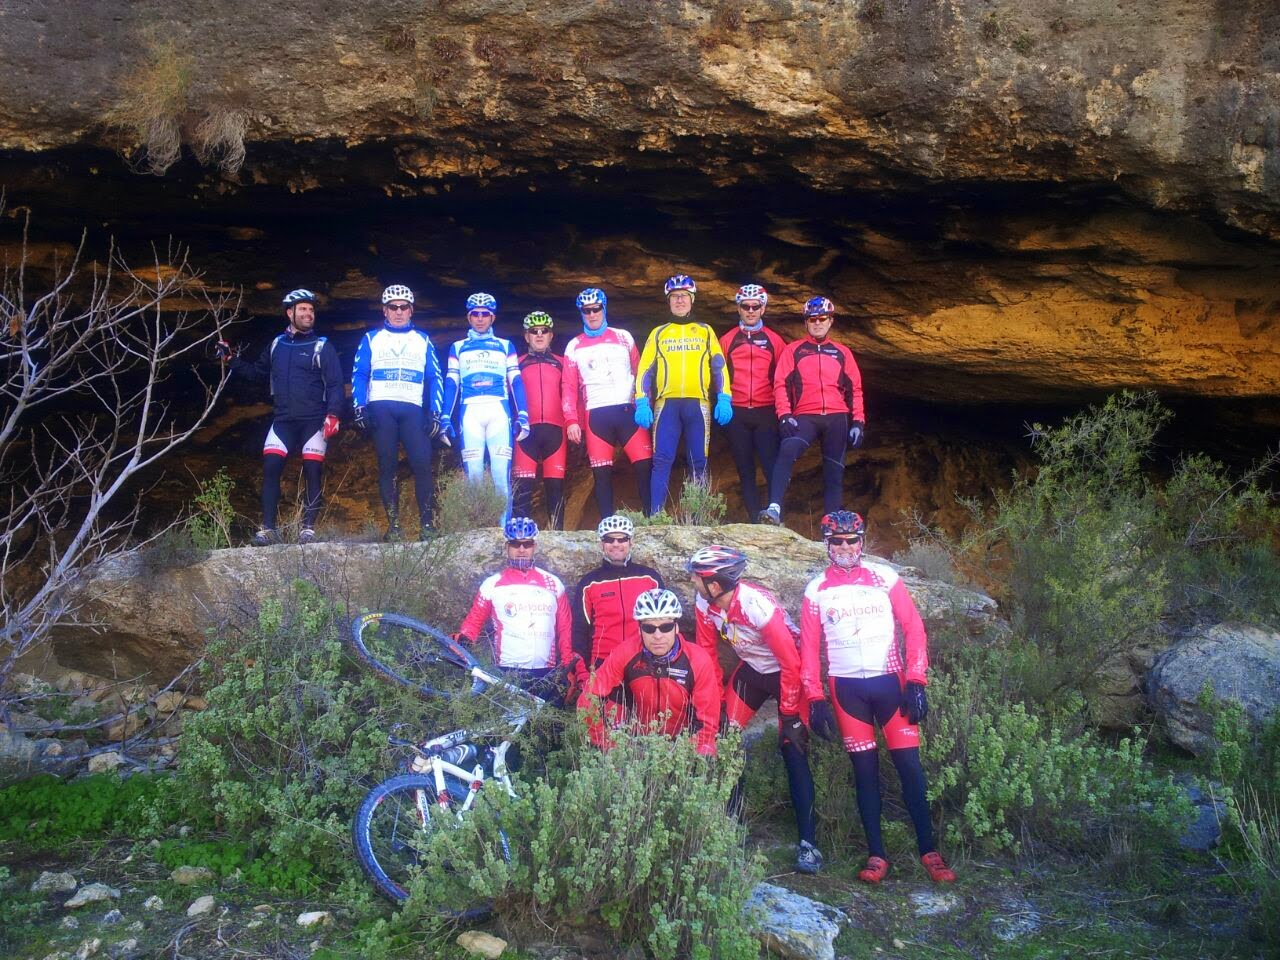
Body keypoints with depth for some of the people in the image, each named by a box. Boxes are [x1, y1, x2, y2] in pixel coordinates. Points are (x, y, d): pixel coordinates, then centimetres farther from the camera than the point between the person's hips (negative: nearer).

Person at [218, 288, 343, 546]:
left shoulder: (322, 347, 1)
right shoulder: (276, 344, 13)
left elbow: (335, 384, -5)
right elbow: (258, 373, 25)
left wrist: (333, 414, -17)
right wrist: (231, 360, 15)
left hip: (314, 421, -3)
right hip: (283, 420, 3)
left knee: (312, 472, -5)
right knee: (270, 468, -8)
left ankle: (308, 528, 2)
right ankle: (268, 529, -4)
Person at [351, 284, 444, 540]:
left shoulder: (423, 341, 17)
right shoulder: (371, 339, 15)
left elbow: (435, 378, 14)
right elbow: (358, 375, 10)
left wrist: (435, 413, 3)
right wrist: (359, 408, -3)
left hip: (413, 410, 0)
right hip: (381, 408, 0)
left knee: (422, 464, -14)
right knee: (387, 466, -3)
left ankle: (426, 523, -10)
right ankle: (393, 525, -1)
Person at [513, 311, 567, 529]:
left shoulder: (561, 363, 17)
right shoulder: (518, 364, 16)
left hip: (554, 429, 1)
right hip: (527, 429, -1)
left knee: (555, 483, 0)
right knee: (523, 483, -6)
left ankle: (556, 530, 3)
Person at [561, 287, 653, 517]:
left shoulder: (623, 338, 12)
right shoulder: (574, 347, 12)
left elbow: (639, 373, 12)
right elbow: (569, 388, 8)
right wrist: (571, 421, -2)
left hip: (628, 411, 0)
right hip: (596, 415, 0)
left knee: (645, 466, -10)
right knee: (602, 474, -1)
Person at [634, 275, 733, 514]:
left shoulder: (705, 331, 16)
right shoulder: (658, 333, 16)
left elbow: (719, 366, 10)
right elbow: (645, 369, 9)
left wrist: (724, 399, -3)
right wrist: (642, 403, -3)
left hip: (698, 404, 0)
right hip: (666, 404, 0)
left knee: (699, 463, 0)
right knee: (662, 461, -7)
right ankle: (655, 517, -6)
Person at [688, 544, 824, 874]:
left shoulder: (758, 605, -35)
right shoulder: (704, 605, -16)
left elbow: (791, 662, -29)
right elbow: (708, 653, -3)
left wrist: (789, 713, -21)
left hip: (786, 672, -6)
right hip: (751, 670, 6)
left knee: (793, 750, -12)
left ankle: (808, 842, -8)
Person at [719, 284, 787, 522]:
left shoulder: (774, 340, 8)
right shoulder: (727, 340, 10)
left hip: (766, 412, -1)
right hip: (736, 413, 1)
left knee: (772, 465, -11)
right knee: (745, 470, 5)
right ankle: (755, 520, 10)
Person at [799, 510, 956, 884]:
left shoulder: (885, 578, 1)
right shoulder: (816, 590, 4)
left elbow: (914, 629, 0)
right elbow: (809, 647, 6)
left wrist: (916, 681, -7)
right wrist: (814, 698, 0)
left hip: (889, 681, -1)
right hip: (847, 688, 1)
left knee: (909, 765, -3)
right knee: (865, 769, 4)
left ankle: (929, 850, 7)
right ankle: (876, 854, 11)